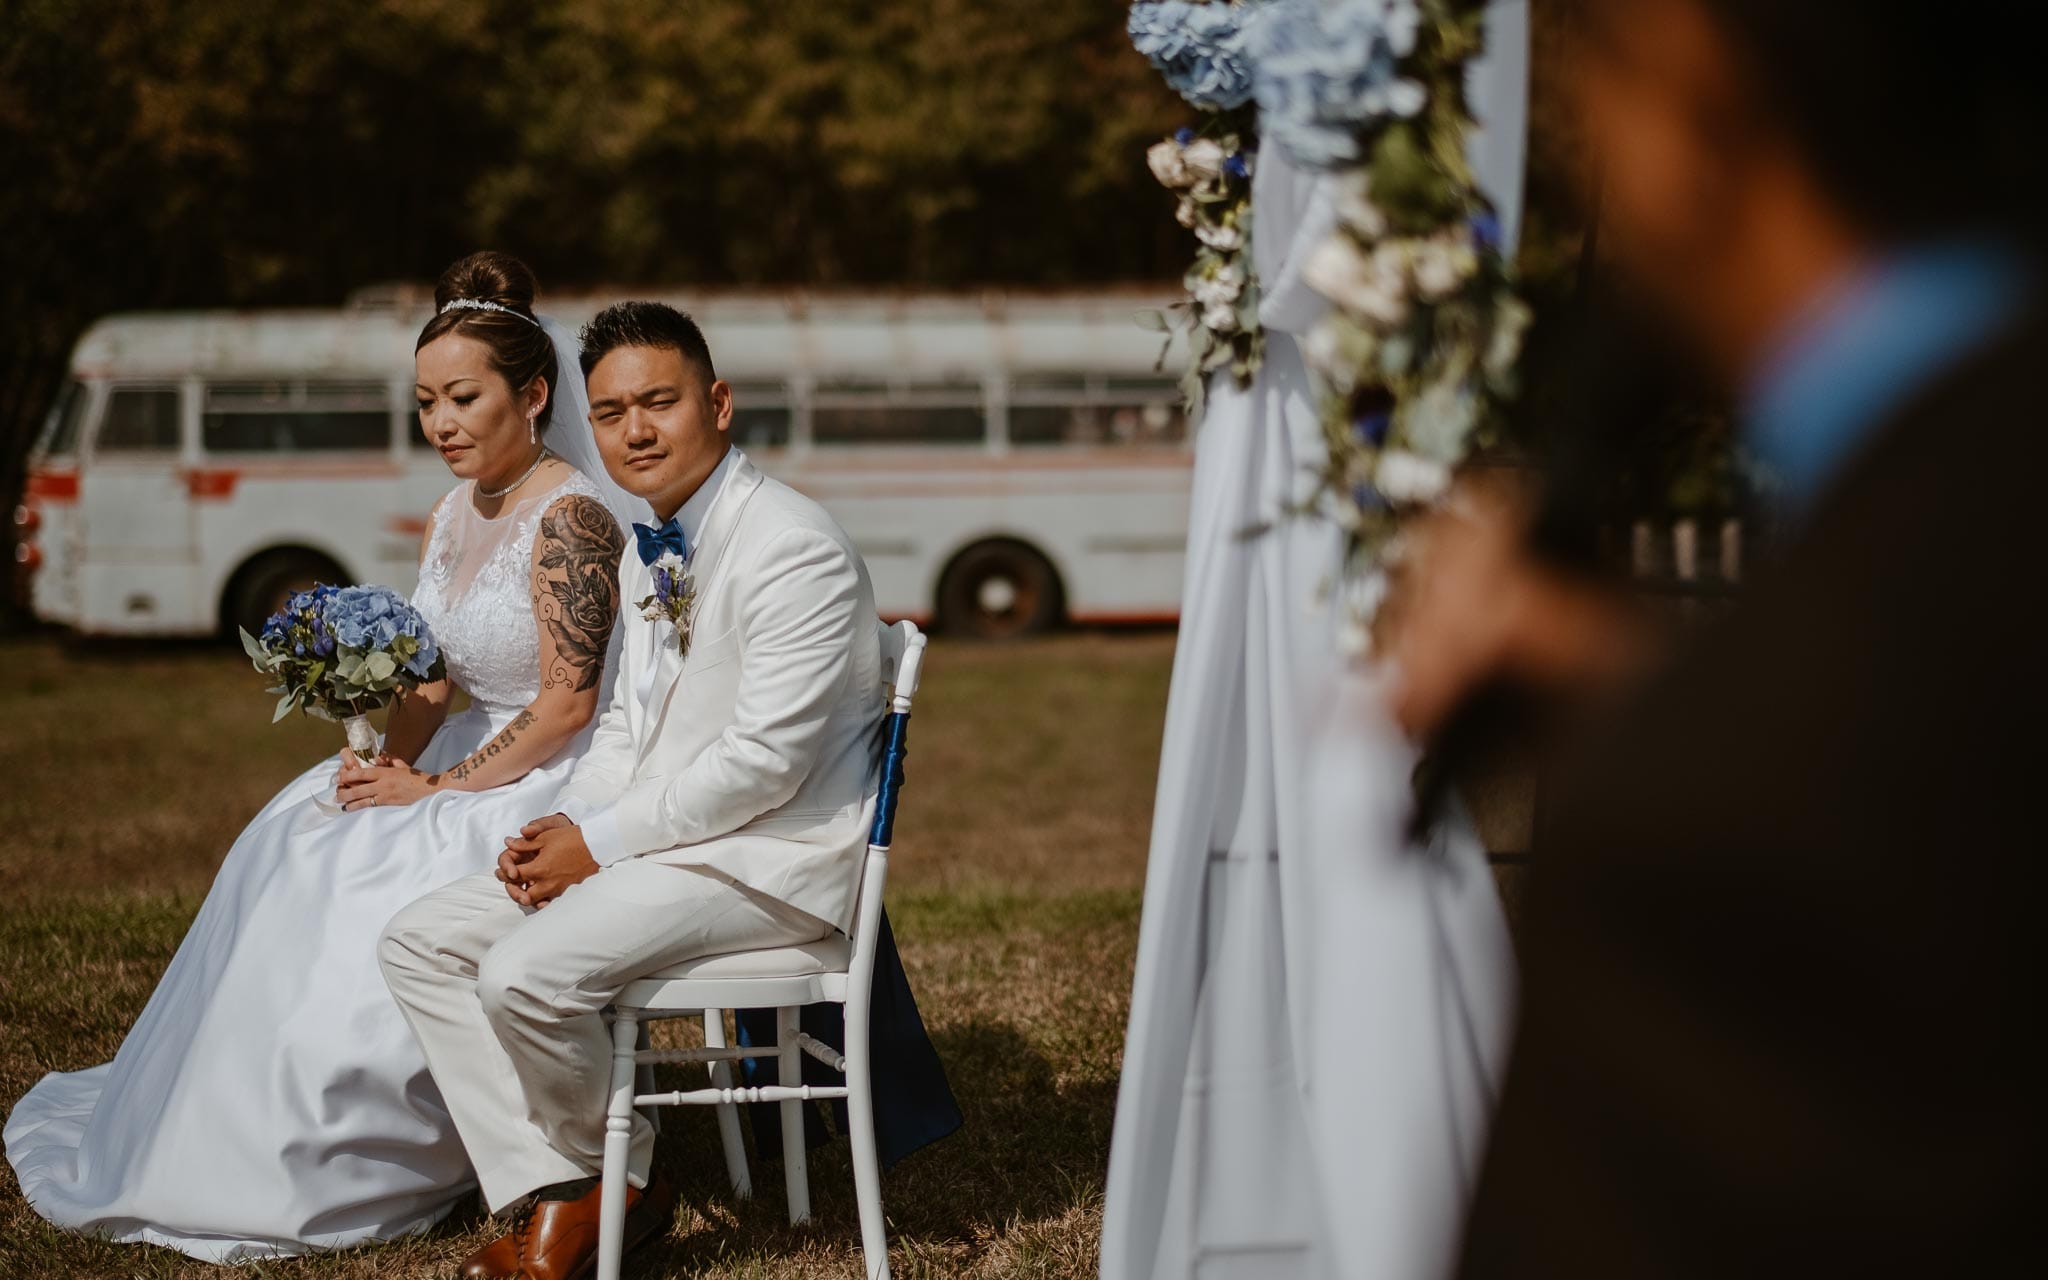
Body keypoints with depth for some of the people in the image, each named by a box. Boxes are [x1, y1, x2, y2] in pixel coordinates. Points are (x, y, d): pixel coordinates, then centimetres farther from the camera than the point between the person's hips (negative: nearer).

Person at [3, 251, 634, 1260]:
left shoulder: (567, 518, -16)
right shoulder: (455, 514, 11)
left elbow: (568, 702, -20)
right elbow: (431, 679, 14)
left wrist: (439, 789, -16)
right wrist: (388, 763, -5)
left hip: (559, 789, -9)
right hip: (471, 766, 9)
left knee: (377, 898, -23)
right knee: (288, 858, -2)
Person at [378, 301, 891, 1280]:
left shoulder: (793, 549, -17)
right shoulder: (650, 555, 15)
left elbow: (764, 759, -21)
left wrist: (602, 841, -16)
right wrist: (563, 824, 1)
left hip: (770, 855, -10)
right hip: (656, 835, 10)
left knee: (526, 972, -27)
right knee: (419, 943, 0)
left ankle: (617, 1179, 0)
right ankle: (549, 1197, -3)